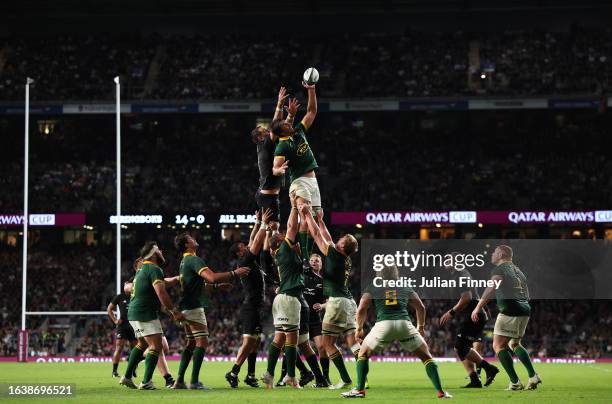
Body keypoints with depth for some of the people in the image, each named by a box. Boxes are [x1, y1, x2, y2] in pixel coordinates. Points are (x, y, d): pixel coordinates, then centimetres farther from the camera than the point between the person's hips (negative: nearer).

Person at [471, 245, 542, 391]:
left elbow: (491, 288, -18)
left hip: (510, 311, -8)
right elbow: (526, 294, 22)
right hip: (525, 310, 8)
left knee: (498, 346, -1)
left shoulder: (500, 269, -2)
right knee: (515, 344, 25)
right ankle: (533, 376, 13)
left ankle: (515, 382, -9)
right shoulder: (518, 271, 23)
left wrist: (478, 307, -22)